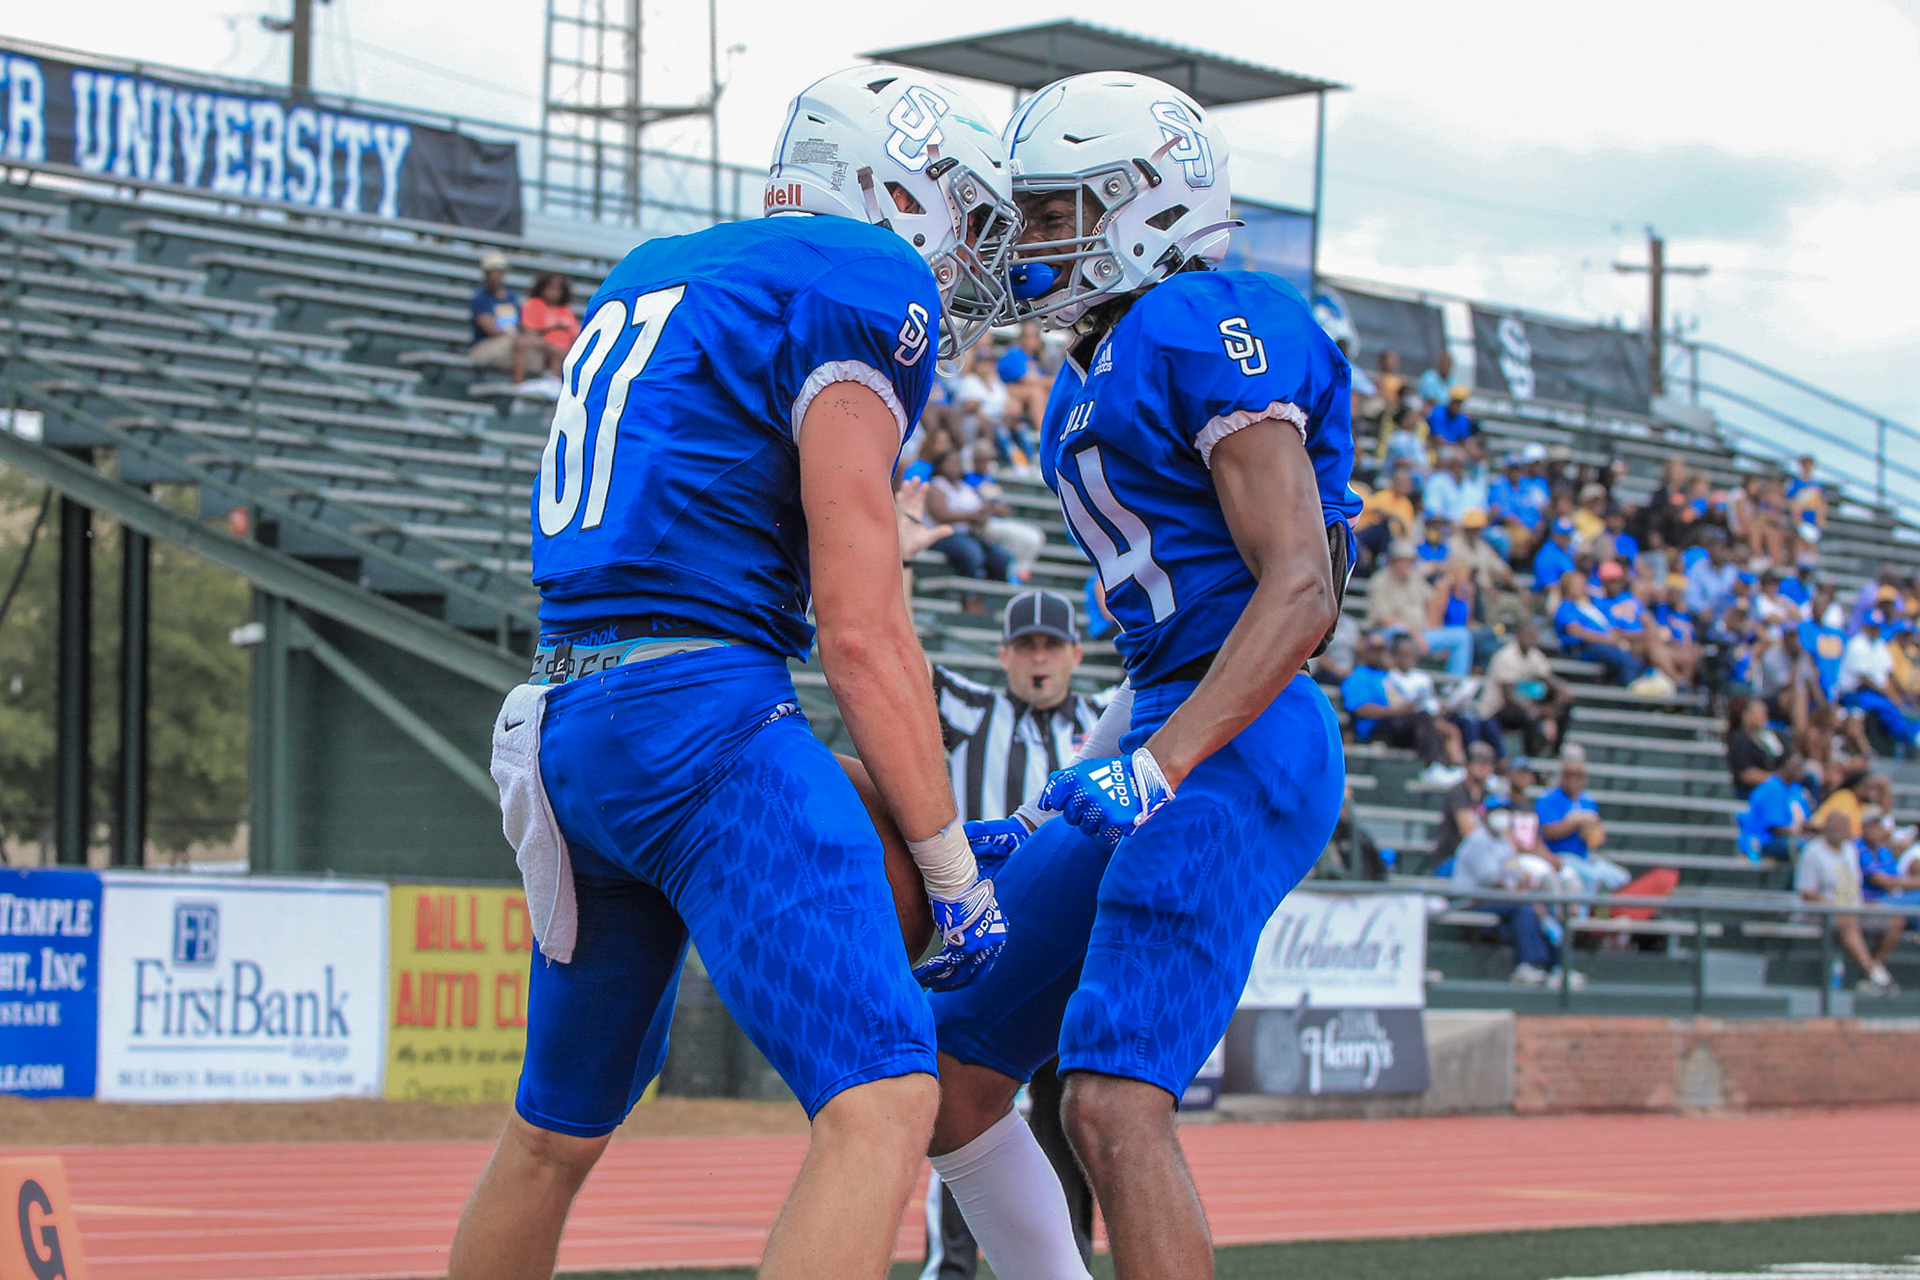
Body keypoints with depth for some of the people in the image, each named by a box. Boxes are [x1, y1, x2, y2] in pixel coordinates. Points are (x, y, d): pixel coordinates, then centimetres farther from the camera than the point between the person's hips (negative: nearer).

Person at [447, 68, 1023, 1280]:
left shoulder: (649, 281, 23)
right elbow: (859, 624, -10)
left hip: (567, 725, 9)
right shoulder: (864, 285, -3)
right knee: (884, 1106, -17)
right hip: (697, 713, -9)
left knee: (558, 1129, 23)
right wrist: (955, 877, -3)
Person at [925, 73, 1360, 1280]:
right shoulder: (1095, 379, 20)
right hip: (1169, 741, 11)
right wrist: (1088, 784, 22)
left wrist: (1157, 765, -27)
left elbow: (1302, 591, -18)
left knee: (1116, 1105, -21)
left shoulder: (1209, 331, -10)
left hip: (1236, 748, -11)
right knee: (950, 1073, 11)